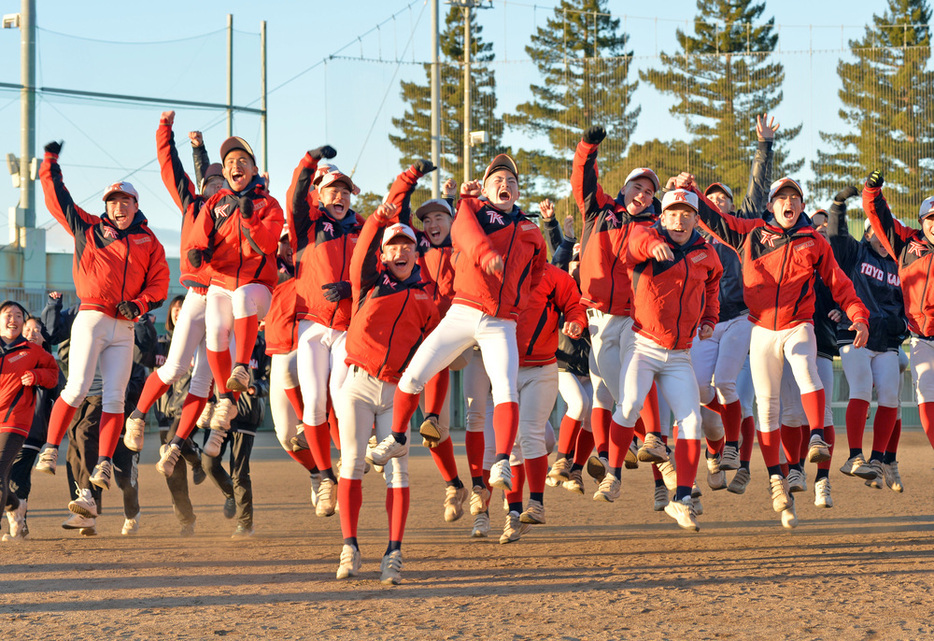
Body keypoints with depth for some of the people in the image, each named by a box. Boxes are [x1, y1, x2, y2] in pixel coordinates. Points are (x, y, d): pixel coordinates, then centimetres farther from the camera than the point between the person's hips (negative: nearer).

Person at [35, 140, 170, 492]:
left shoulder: (148, 242, 14)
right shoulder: (88, 228, 10)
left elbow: (159, 282, 8)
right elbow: (57, 197, 13)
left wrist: (139, 304, -8)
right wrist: (51, 162, 14)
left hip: (124, 328, 2)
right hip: (91, 320, -2)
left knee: (114, 397, -4)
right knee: (78, 388, -14)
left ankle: (104, 463, -4)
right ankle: (51, 449, -4)